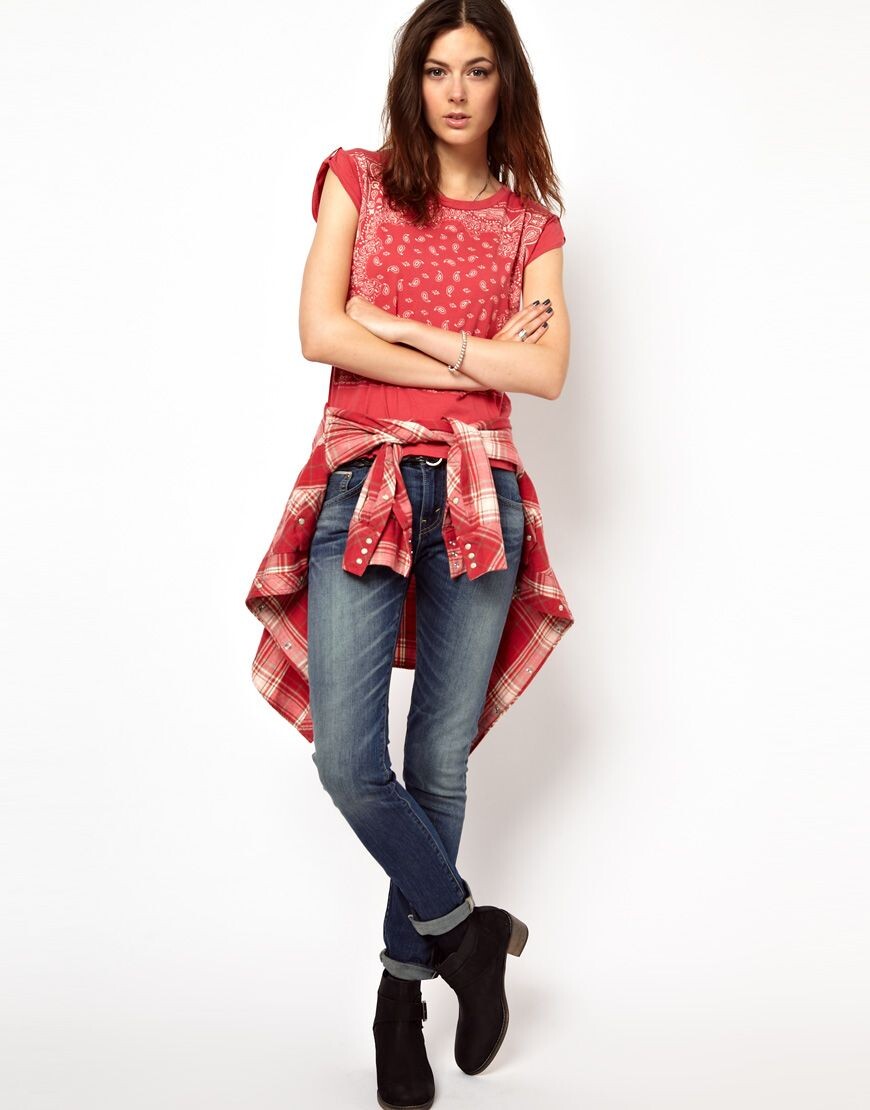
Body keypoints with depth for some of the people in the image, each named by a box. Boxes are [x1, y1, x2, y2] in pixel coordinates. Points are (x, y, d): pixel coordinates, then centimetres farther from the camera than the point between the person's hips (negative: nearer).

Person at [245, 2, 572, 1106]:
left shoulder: (529, 223, 12)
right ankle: (467, 929, 14)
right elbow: (321, 333, -6)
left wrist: (406, 327, -8)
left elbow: (546, 372, -3)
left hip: (479, 496, 1)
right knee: (348, 760, -11)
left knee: (441, 762, 5)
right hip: (362, 484, -1)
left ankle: (404, 989, 23)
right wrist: (475, 359, -5)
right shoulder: (358, 181, 8)